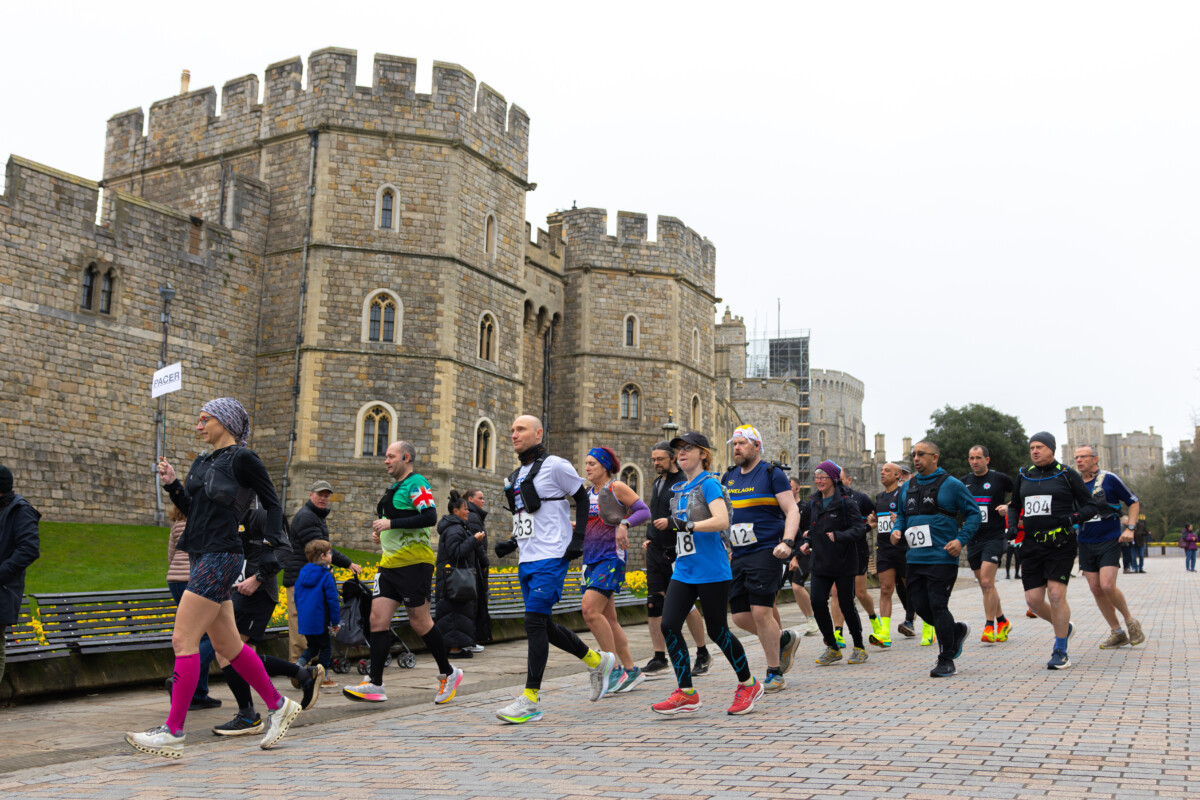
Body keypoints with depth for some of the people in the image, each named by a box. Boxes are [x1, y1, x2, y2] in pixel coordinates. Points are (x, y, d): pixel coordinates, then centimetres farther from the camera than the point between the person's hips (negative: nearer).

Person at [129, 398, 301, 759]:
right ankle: (278, 705, 24)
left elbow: (272, 504, -6)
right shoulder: (202, 462, 16)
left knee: (183, 639, -10)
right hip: (202, 557, 9)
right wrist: (172, 484, 7)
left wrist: (269, 548, -14)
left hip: (221, 557, -9)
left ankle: (173, 732, -5)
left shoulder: (243, 458, -7)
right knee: (226, 645, 12)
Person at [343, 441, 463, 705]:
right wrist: (380, 532, 14)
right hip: (390, 563, 9)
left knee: (419, 621, -3)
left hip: (414, 562, -9)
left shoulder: (416, 483, -9)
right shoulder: (394, 487, 20)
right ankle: (375, 683, 0)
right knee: (378, 618, -1)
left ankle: (448, 673, 14)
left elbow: (430, 517, -22)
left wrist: (391, 523, -20)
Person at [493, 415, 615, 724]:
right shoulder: (515, 476, 17)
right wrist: (512, 543, 10)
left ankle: (531, 699, -7)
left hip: (550, 558, -8)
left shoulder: (555, 465, -5)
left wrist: (577, 539, -11)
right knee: (544, 626, 10)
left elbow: (583, 499, -2)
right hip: (526, 560, 8)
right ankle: (597, 661, 29)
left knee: (535, 622, -12)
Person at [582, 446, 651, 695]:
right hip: (591, 558, 8)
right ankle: (631, 670, 17)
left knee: (590, 610, -20)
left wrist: (624, 524, -24)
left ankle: (615, 668, -11)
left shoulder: (617, 488, -4)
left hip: (611, 556, -8)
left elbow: (644, 511, -8)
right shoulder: (587, 493, 17)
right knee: (607, 618, 7)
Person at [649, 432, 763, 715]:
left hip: (711, 571, -7)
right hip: (684, 570, 7)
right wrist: (666, 531, 9)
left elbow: (722, 520, -24)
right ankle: (686, 693, 2)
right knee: (669, 625, -5)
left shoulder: (709, 483, -9)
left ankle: (748, 684, 24)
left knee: (717, 631, 2)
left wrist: (685, 525, -30)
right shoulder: (679, 489, 15)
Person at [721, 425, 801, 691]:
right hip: (738, 556, 7)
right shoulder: (729, 477, 15)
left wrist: (787, 542, -22)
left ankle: (774, 674, 4)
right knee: (740, 615, 2)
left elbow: (792, 512, -8)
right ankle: (784, 639, 27)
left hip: (767, 552, -6)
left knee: (761, 611, -12)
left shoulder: (772, 474, -3)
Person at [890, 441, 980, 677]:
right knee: (921, 607, 7)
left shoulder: (951, 485, -4)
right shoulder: (908, 488, 13)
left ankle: (946, 660, 7)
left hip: (942, 558, -6)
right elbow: (901, 514, 25)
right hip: (915, 559, 6)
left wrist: (961, 539, -13)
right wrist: (897, 530, 4)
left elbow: (974, 514, -1)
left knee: (938, 606, -7)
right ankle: (958, 631, 34)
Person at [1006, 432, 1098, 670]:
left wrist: (1074, 517, -17)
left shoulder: (1067, 475, 1)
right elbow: (1015, 506, 25)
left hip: (1060, 544, -4)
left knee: (1056, 595, -12)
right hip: (1032, 545, 5)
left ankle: (1060, 651, 2)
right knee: (1033, 600, 1)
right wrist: (1012, 525, 5)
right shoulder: (1024, 476, 13)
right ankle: (1064, 628, 31)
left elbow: (1090, 506, 3)